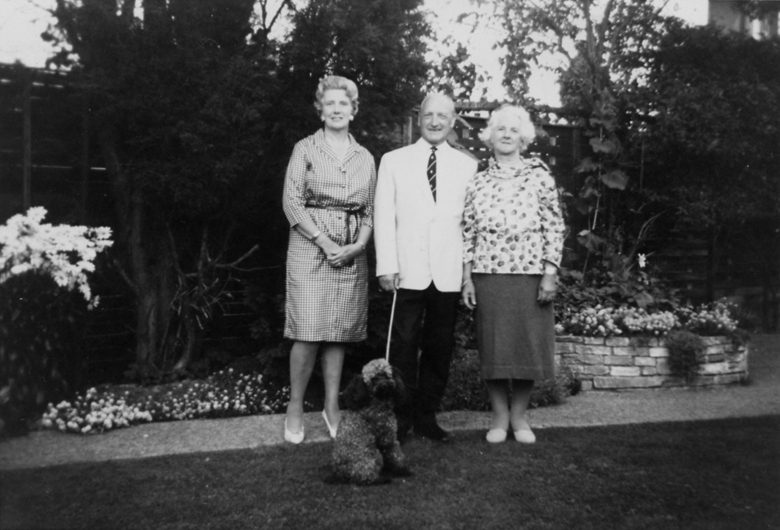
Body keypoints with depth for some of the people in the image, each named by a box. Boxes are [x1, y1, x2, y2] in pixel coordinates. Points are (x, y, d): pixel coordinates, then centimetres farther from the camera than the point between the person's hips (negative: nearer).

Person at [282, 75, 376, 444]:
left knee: (339, 332, 5)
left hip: (352, 252, 3)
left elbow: (370, 210, 12)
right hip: (311, 246, -3)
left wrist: (358, 245, -6)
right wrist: (325, 242, -13)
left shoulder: (365, 158, 14)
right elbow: (293, 202, -4)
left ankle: (332, 407, 15)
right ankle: (295, 407, 7)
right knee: (308, 334, -8)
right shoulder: (305, 149, 3)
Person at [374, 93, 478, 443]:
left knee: (440, 348, 6)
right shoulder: (394, 161, 8)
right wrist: (386, 265, -6)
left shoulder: (467, 165, 11)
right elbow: (383, 215, 3)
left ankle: (426, 416, 19)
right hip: (408, 272, -1)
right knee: (404, 346, -1)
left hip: (449, 274, 2)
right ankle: (401, 418, 12)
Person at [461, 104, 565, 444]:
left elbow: (554, 229, 1)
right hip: (487, 276, 1)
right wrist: (467, 278, 2)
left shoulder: (540, 177, 3)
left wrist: (550, 275, -6)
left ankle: (519, 416, 18)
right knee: (492, 346, 3)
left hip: (530, 275, -1)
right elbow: (468, 233, 8)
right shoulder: (477, 182, 7)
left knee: (528, 344, 3)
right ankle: (499, 416, 17)